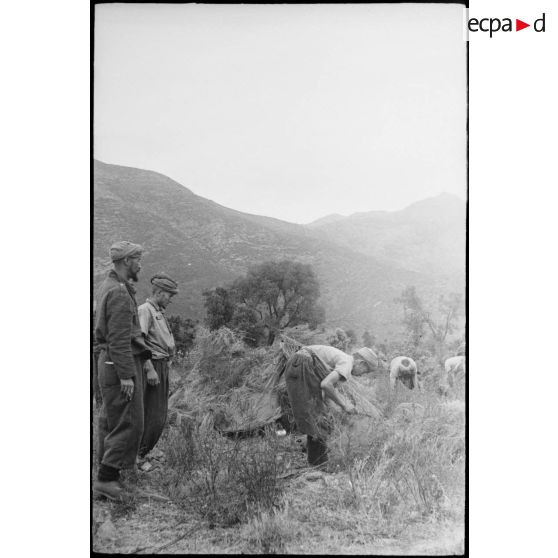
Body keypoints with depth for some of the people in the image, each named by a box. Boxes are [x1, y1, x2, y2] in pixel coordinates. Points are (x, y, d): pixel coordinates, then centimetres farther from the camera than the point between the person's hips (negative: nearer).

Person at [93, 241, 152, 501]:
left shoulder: (107, 286, 13)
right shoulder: (119, 293, -18)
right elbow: (119, 339, -22)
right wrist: (126, 375, -21)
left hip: (108, 361, 10)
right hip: (121, 364, -10)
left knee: (110, 420, 15)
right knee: (128, 423, -5)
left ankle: (108, 474, 23)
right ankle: (106, 478, -2)